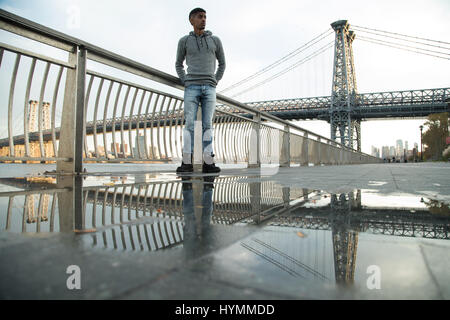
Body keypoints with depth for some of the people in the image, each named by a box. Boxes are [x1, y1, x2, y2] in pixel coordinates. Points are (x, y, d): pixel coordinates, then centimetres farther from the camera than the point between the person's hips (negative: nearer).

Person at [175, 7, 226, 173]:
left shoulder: (215, 40, 12)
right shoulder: (184, 41, 10)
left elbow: (222, 63, 20)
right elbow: (178, 64, 19)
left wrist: (215, 81, 7)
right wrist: (185, 82, 4)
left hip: (209, 88, 1)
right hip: (191, 88, -1)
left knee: (207, 125, -5)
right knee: (189, 124, -10)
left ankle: (208, 163, -7)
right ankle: (187, 162, -10)